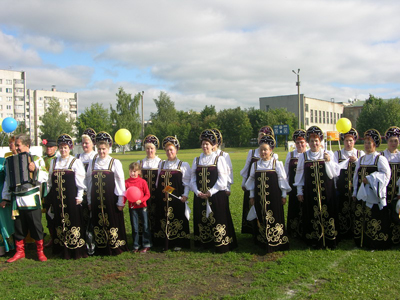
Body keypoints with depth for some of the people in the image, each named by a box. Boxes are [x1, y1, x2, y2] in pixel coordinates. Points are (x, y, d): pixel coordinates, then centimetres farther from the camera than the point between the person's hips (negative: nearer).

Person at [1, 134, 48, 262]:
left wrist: (35, 170, -19)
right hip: (16, 200, 4)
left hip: (31, 199, -4)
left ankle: (40, 252, 13)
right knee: (18, 227, 8)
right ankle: (19, 252, 22)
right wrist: (5, 198, 15)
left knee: (36, 226, 0)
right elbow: (7, 180, 16)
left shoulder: (36, 159, 2)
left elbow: (45, 177, -4)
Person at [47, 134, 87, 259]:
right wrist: (50, 196, 12)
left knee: (74, 221, -2)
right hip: (58, 199, 5)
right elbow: (50, 181, 16)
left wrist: (79, 196, -9)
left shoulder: (76, 162, -2)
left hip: (71, 197, -4)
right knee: (60, 221, 8)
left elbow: (80, 181, -5)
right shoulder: (54, 162, 11)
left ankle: (76, 250, 7)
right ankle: (64, 249, 17)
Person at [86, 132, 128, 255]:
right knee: (98, 223, 8)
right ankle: (101, 249, 20)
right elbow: (89, 182, 11)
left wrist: (120, 201, -7)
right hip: (96, 199, 3)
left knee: (112, 223, 2)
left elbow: (120, 183, -4)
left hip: (111, 199, -3)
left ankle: (115, 248, 15)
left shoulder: (115, 163, -3)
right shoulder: (92, 163, 7)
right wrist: (89, 200, 9)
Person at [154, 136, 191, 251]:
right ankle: (166, 243, 14)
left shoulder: (183, 165, 3)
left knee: (178, 219, -2)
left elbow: (187, 182, 0)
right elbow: (158, 182, 17)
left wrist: (185, 195, -11)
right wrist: (158, 195, 10)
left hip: (177, 198, -4)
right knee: (164, 219, 5)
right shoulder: (162, 165, 15)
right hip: (163, 198, 4)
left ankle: (178, 243, 9)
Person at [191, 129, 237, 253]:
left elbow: (222, 180, -7)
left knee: (217, 220, -1)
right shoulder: (197, 160, 10)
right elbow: (193, 179, 8)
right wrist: (197, 192, -7)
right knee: (202, 219, 9)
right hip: (200, 197, 4)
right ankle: (205, 243, 22)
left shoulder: (219, 159, -1)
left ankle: (220, 245, 10)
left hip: (216, 196, -4)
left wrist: (211, 192, -14)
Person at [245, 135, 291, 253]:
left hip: (274, 197, -3)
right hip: (260, 198, 3)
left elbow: (282, 180, 0)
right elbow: (252, 181, 11)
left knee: (274, 218, -1)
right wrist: (251, 196, 11)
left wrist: (283, 195, 0)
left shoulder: (277, 164, -2)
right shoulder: (255, 165, 6)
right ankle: (263, 241, 20)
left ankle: (276, 242, 11)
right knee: (261, 218, 8)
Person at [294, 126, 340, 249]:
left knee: (328, 214, 1)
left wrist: (328, 161, -16)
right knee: (313, 215, 2)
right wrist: (299, 191, 5)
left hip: (326, 191, 0)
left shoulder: (328, 154, 4)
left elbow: (334, 174, -2)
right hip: (310, 192, 1)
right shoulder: (303, 156, 5)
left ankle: (330, 241, 12)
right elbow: (300, 175, 8)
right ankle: (316, 241, 13)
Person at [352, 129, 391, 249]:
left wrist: (370, 179, -16)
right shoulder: (361, 160, 15)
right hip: (361, 196, 6)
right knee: (360, 218, 7)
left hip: (374, 196, -6)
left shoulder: (380, 159, -4)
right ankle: (362, 241, 17)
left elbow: (386, 175, -11)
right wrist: (355, 193, 14)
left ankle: (376, 243, 4)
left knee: (375, 220, -6)